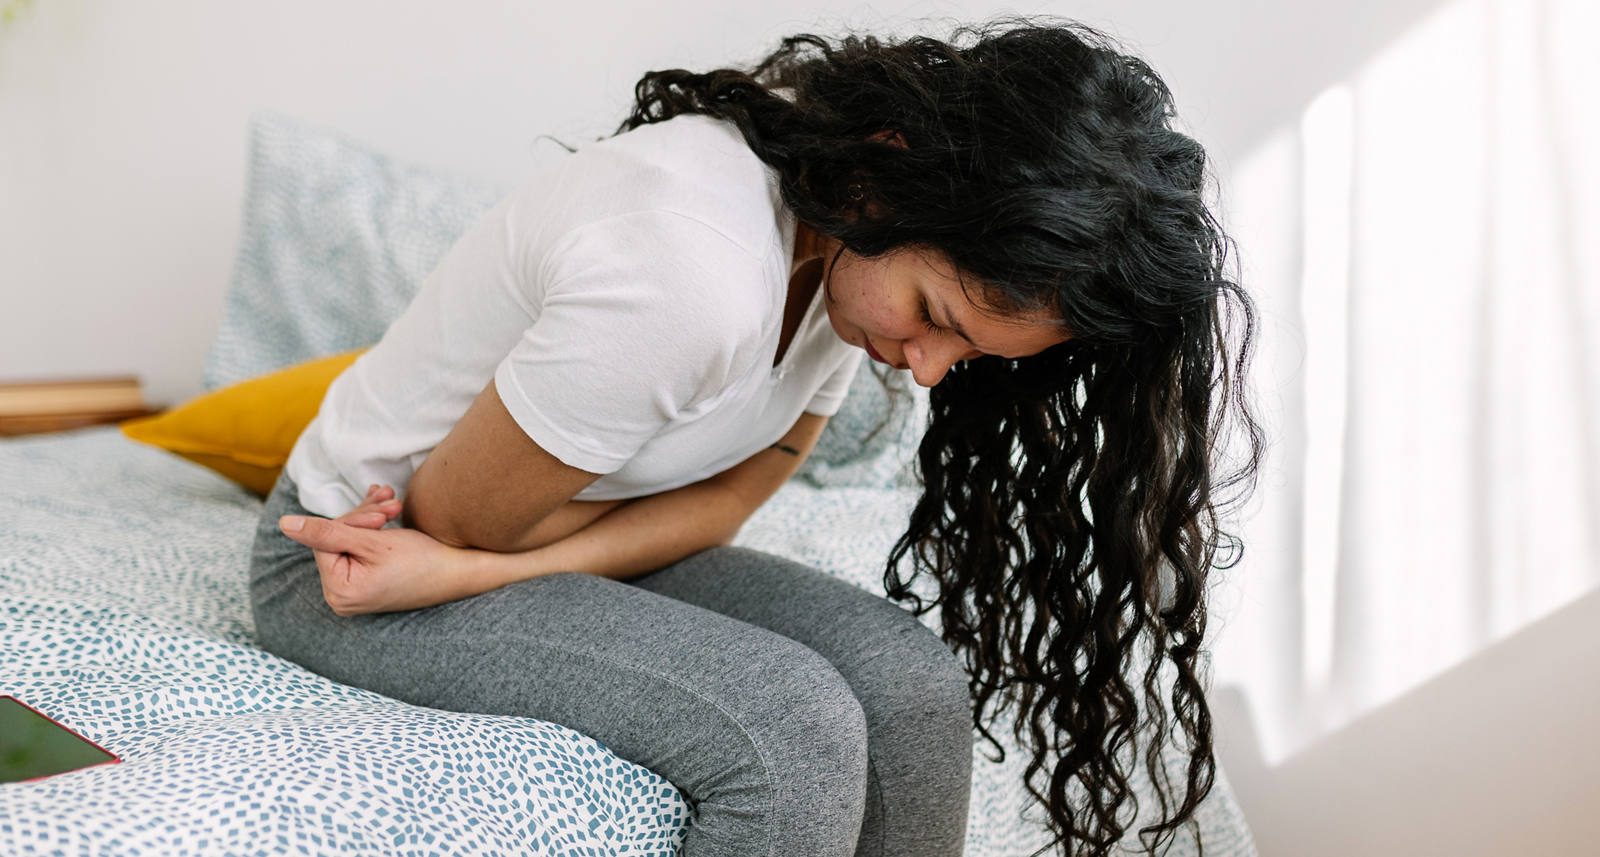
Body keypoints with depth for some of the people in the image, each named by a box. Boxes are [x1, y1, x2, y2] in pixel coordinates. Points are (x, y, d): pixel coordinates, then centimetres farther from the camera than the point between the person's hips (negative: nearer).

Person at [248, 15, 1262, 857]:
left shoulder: (852, 250, -11)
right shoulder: (686, 282, -36)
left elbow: (720, 507, -10)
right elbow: (462, 517, -22)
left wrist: (461, 575, -20)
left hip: (548, 544, 6)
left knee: (909, 679, -14)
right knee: (792, 727, -27)